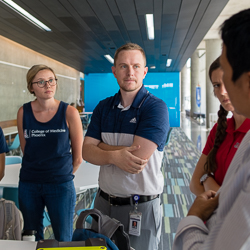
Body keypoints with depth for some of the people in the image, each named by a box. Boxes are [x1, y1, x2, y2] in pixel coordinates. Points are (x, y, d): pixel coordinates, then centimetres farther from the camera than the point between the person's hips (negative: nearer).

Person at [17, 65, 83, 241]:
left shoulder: (69, 112, -10)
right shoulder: (23, 112, -2)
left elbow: (78, 157, -3)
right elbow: (25, 149, 9)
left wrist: (63, 174, 7)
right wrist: (36, 170, 10)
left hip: (61, 186, -2)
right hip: (29, 185, 3)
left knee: (64, 240, 10)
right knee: (32, 239, 17)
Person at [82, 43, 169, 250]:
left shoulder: (156, 108, -13)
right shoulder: (103, 107, 4)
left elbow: (137, 158, -24)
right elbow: (87, 151, -3)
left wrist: (102, 146, -9)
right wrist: (115, 156, -23)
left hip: (141, 208, -5)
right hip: (104, 202, 5)